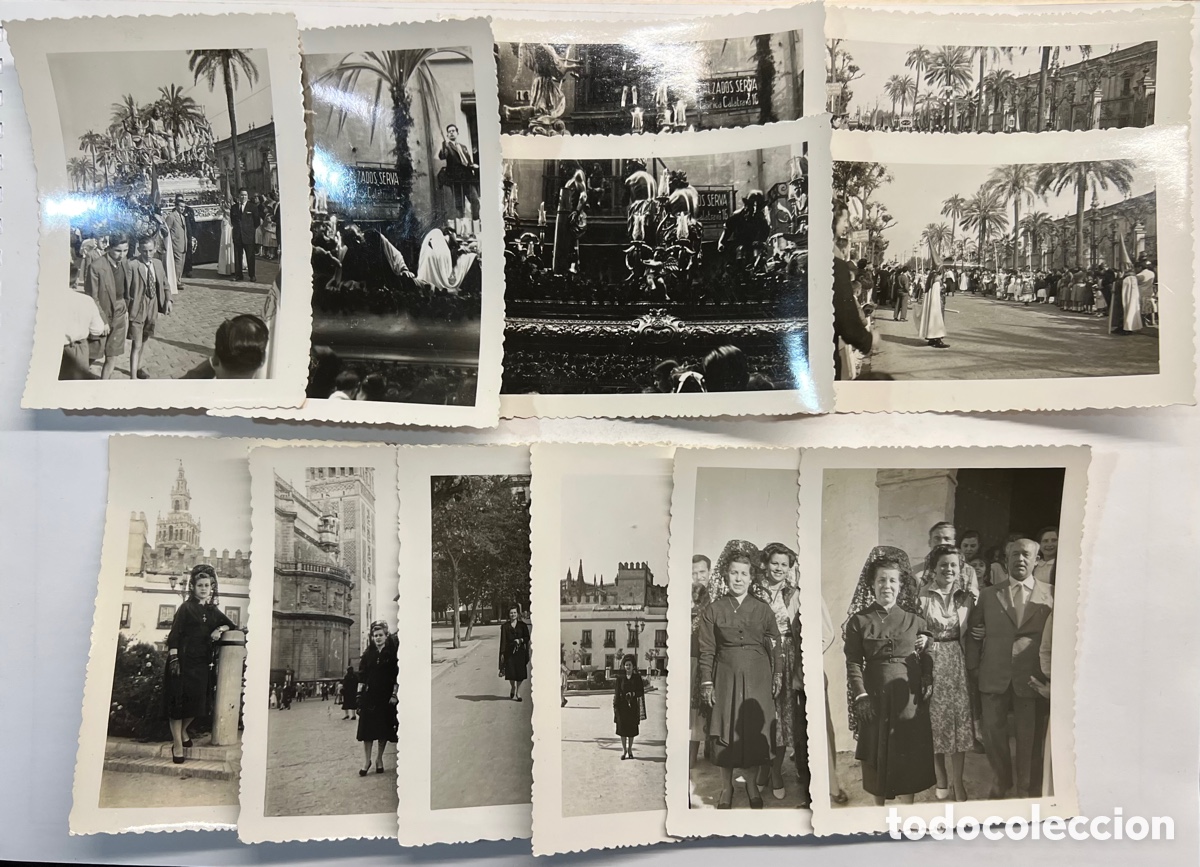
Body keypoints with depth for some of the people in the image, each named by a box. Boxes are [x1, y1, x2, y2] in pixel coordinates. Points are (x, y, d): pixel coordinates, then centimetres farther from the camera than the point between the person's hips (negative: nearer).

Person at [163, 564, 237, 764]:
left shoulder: (213, 611, 14)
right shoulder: (186, 608, -1)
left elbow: (231, 625, 20)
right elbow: (174, 634, -8)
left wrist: (220, 629, -3)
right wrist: (174, 659, -18)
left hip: (202, 662, 5)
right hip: (184, 658, -5)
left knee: (197, 700, 6)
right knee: (179, 699, -3)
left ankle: (182, 731, 31)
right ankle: (177, 743, 3)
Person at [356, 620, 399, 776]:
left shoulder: (392, 653, -3)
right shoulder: (368, 654, 5)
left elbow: (396, 675, -6)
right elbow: (362, 675, 8)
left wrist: (394, 694, -11)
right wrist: (362, 689, 1)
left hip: (386, 696, -2)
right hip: (369, 695, 2)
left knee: (384, 729, 5)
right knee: (367, 728, -1)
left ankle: (379, 759, 19)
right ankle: (366, 760, 7)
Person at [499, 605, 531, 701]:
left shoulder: (522, 625, 6)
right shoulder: (505, 626, 4)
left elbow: (527, 637, 6)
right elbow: (503, 640, 3)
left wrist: (520, 640, -14)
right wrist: (502, 653, -3)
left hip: (520, 651, 1)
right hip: (509, 651, -1)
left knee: (520, 673, 1)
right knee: (511, 673, -4)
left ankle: (517, 692, 19)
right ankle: (513, 689, 19)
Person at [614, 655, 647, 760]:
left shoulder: (637, 678, 1)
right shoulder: (620, 678, 2)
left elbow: (641, 693, 0)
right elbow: (617, 692, 2)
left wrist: (641, 709, -6)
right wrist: (615, 706, -4)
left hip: (633, 706, 0)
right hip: (622, 705, 0)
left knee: (632, 729, 7)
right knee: (622, 728, 2)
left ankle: (630, 749, 21)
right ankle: (624, 750, 15)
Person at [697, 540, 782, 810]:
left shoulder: (763, 609, 3)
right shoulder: (713, 610, -1)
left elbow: (774, 645, 7)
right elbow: (706, 649, -1)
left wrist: (777, 674, 1)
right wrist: (707, 682, -5)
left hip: (757, 676, 1)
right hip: (725, 675, 0)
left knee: (755, 730, 4)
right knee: (725, 729, 3)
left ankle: (752, 785, 21)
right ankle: (726, 788, 17)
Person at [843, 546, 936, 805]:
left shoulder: (915, 620, 2)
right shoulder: (859, 621, -2)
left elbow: (927, 659, 4)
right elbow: (853, 663, -4)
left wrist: (927, 686, -9)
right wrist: (860, 695, -12)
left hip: (908, 696, 1)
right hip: (874, 696, 0)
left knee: (908, 756, 5)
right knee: (877, 754, 9)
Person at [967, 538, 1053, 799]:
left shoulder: (1050, 594, 3)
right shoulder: (989, 594, 9)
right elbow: (973, 632, 11)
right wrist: (972, 667, 4)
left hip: (1031, 678, -2)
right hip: (994, 677, 2)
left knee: (1030, 739, 6)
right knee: (992, 733, 8)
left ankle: (1027, 792, 24)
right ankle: (1000, 784, 29)